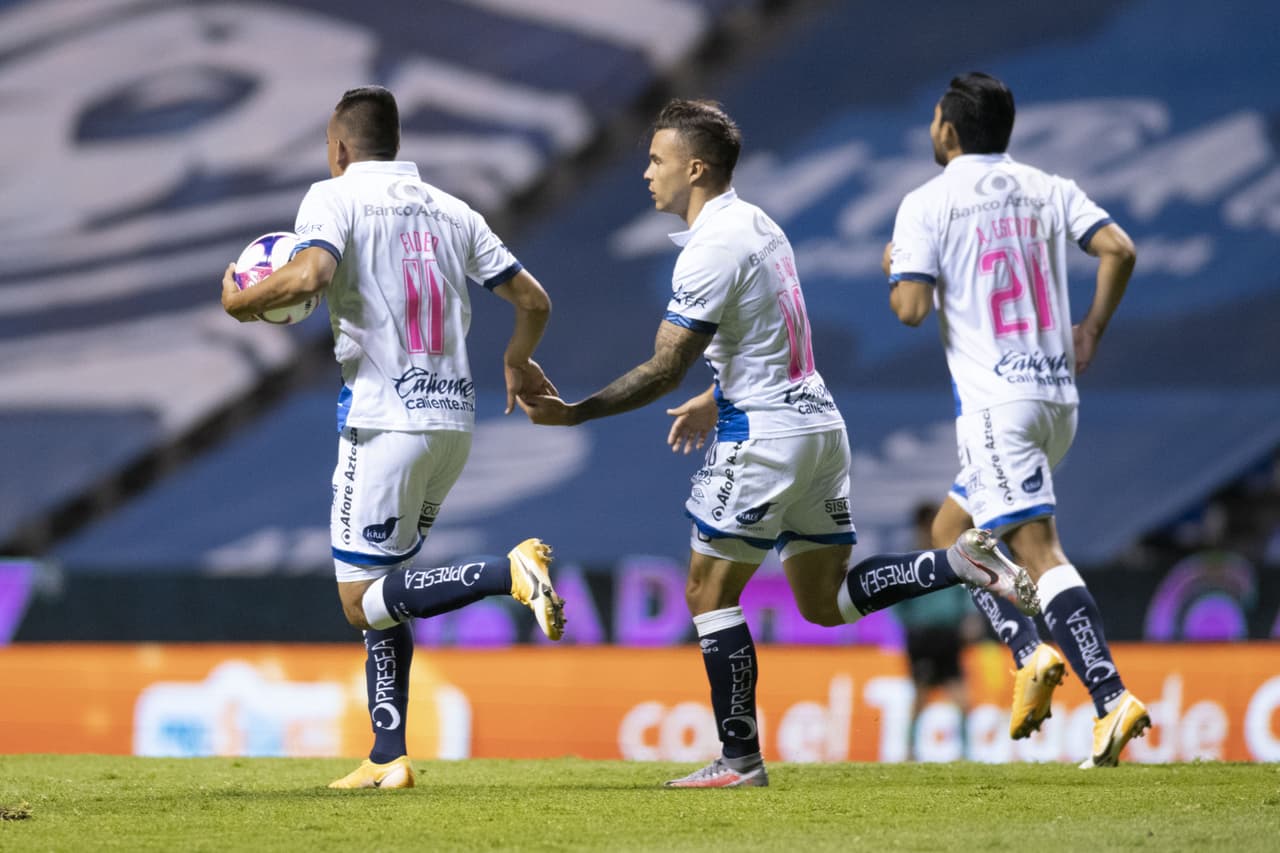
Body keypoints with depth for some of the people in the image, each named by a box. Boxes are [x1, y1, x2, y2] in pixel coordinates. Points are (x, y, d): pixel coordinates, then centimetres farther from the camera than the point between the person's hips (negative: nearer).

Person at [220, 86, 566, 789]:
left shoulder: (336, 196, -2)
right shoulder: (450, 210, 14)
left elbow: (309, 274, -22)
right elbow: (533, 300, 15)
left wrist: (237, 301, -3)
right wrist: (516, 361, 36)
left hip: (384, 416, -7)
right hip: (454, 418, 7)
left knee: (363, 600, -4)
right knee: (379, 590, 16)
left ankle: (509, 572, -23)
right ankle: (388, 758, 10)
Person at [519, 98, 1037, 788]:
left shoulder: (711, 249, -16)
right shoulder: (756, 225, 13)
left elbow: (664, 371, -19)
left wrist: (572, 414, -14)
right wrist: (712, 404, 30)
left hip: (763, 435, -9)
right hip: (818, 423, 9)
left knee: (709, 593, 0)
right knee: (825, 601, 13)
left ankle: (740, 757, 0)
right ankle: (961, 562, -2)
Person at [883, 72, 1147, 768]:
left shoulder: (927, 204, -4)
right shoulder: (1049, 189, 11)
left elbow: (911, 308, -11)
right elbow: (1118, 249, -1)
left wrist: (895, 270, 11)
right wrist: (1091, 331, 11)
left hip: (994, 399, -7)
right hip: (1058, 397, 7)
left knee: (1038, 550, -12)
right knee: (951, 532, 15)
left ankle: (1111, 698, -24)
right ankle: (1032, 654, -2)